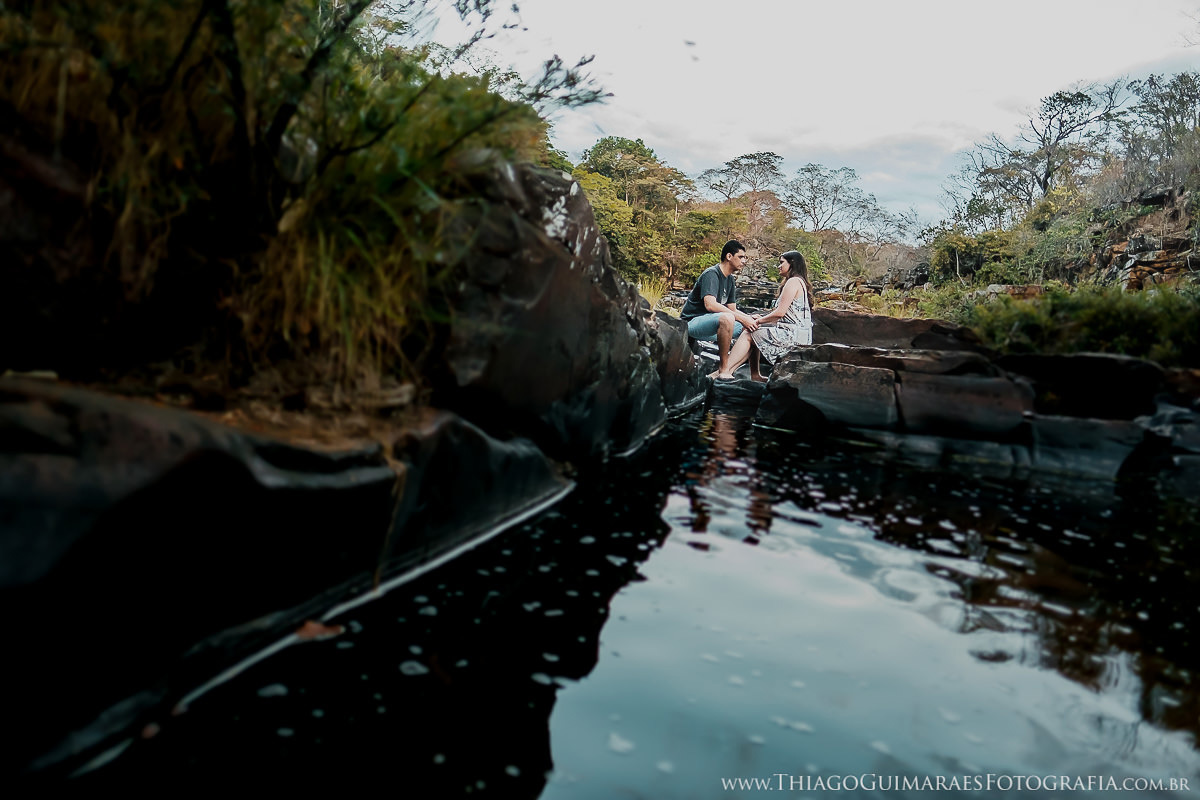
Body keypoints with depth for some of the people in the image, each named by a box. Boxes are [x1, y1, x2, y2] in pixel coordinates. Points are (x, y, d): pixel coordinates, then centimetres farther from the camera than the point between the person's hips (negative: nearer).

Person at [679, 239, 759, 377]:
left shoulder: (730, 279, 16)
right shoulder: (711, 274, -14)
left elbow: (732, 309, 18)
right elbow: (710, 305, -29)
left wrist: (751, 318, -3)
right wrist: (742, 318, -28)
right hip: (692, 322, -10)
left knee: (750, 326, 4)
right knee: (726, 318, -37)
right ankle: (724, 368, -29)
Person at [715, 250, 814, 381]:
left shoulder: (793, 281, -11)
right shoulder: (800, 282, 22)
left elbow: (780, 312, -17)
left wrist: (760, 320, -3)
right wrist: (761, 318, 11)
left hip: (793, 335, -10)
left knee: (748, 335, -3)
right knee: (754, 333, 16)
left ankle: (725, 371, -4)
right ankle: (755, 375, 9)